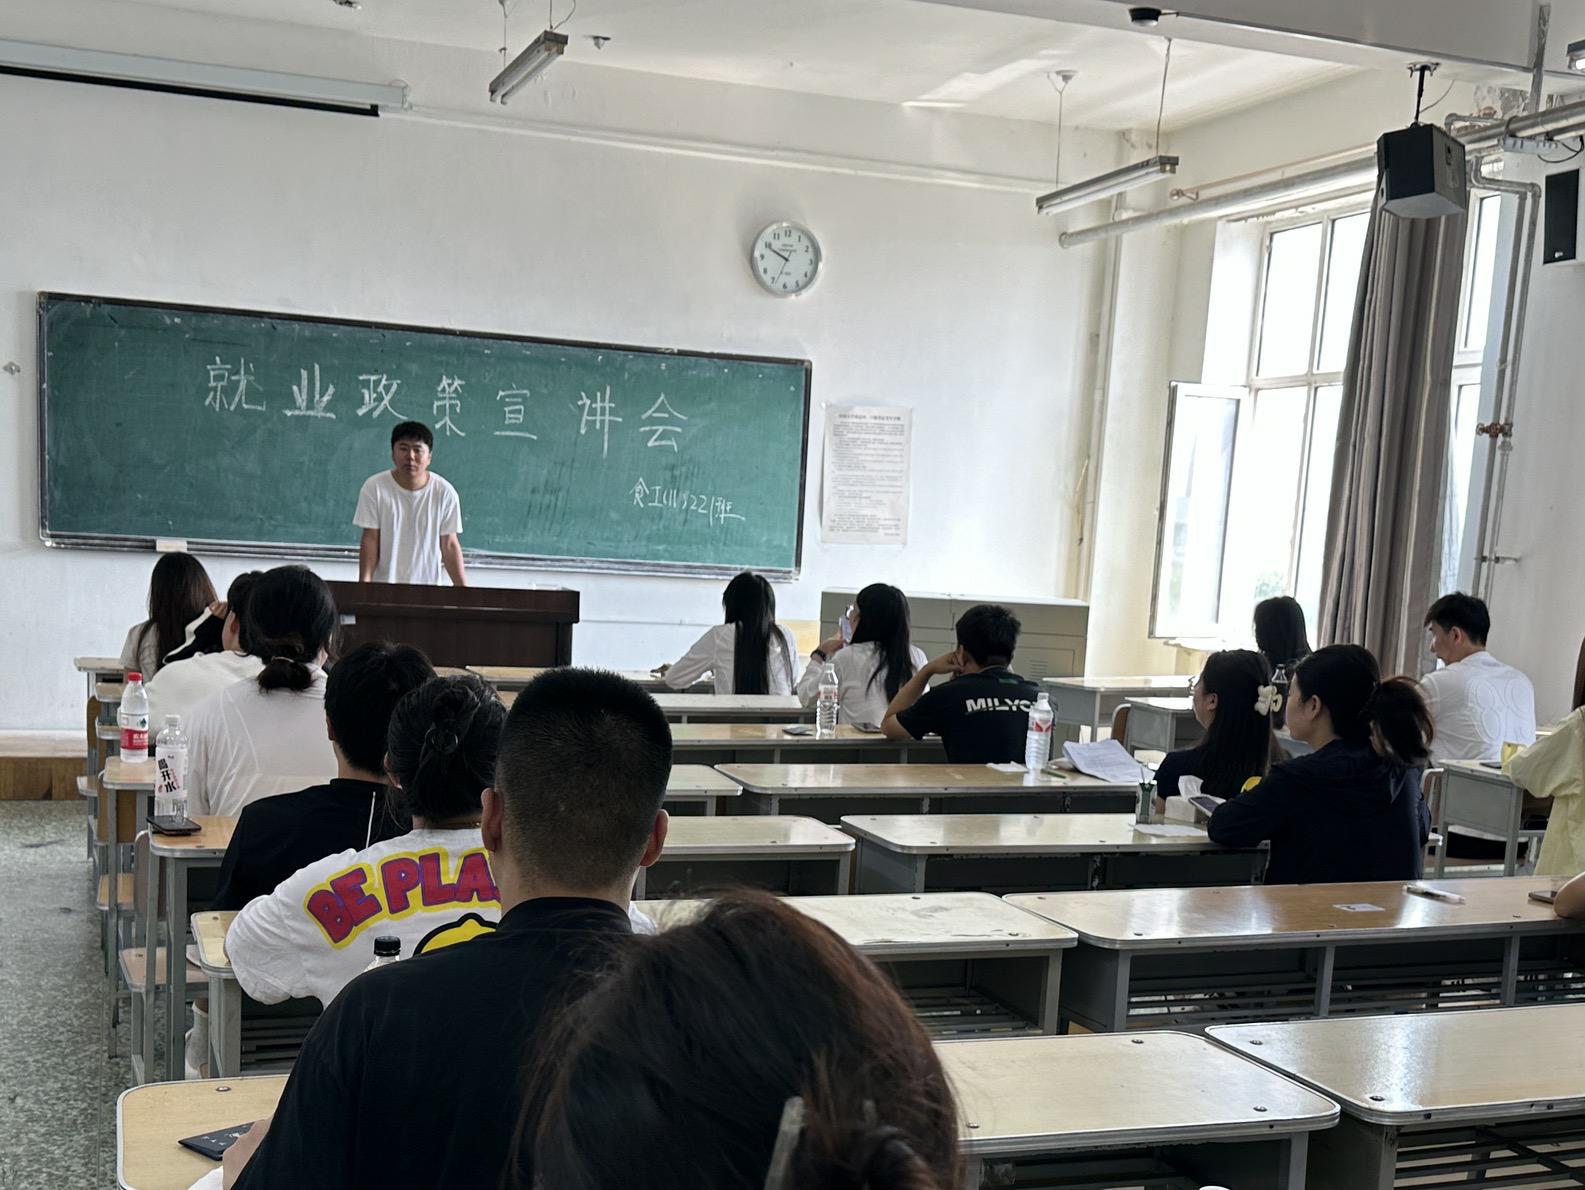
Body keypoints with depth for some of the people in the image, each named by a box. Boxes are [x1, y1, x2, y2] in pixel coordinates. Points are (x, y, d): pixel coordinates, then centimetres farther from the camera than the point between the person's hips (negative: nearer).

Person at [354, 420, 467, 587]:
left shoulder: (444, 493, -5)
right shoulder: (374, 487, -6)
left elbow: (449, 545, 0)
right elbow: (370, 540, -4)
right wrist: (364, 585, -13)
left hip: (427, 589, 0)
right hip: (382, 587, 0)